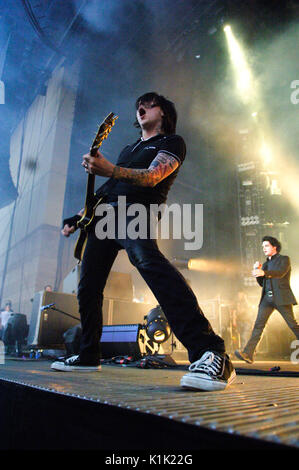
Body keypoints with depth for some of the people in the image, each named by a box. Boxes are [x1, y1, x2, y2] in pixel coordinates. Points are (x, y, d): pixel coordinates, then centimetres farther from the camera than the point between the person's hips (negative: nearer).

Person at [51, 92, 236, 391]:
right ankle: (88, 356, 24)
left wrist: (110, 170, -29)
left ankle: (211, 354, -47)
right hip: (104, 213, 8)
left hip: (134, 210, -8)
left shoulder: (172, 142, 8)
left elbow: (152, 176, -12)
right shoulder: (128, 149, 32)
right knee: (87, 286, 6)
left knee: (146, 258, -38)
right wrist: (79, 217, 22)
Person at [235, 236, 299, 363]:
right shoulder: (265, 264, 23)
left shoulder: (284, 259, 5)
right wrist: (257, 271, 5)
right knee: (258, 324, -7)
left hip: (281, 297, -5)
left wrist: (263, 272, -32)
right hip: (267, 298, 5)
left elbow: (280, 273, -16)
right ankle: (248, 353, -14)